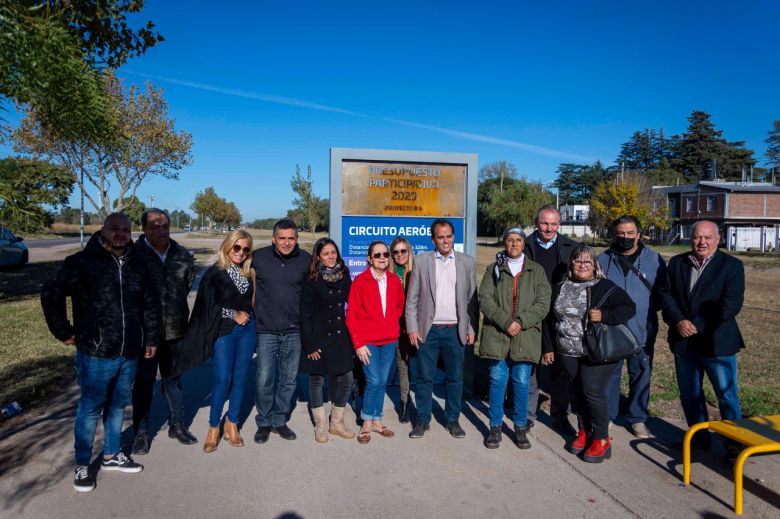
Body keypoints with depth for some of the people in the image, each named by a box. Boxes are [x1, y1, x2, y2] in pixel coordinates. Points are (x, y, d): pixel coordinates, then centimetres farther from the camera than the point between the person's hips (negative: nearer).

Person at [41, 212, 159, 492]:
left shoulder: (137, 264, 6)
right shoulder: (82, 262, -10)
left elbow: (151, 304, 13)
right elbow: (50, 293, -7)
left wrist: (151, 338, 12)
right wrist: (63, 331, -5)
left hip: (129, 353, 5)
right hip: (96, 353, -5)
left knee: (118, 405, 17)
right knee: (90, 408, 6)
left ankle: (111, 455, 34)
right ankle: (82, 465, 22)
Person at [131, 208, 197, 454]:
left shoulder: (182, 255, 0)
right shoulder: (135, 255, -13)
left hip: (175, 330, 4)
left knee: (174, 378, 16)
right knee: (144, 381, 9)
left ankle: (177, 425, 31)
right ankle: (141, 432, 24)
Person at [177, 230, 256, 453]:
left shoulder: (248, 273, 7)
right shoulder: (214, 273, -6)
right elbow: (208, 305, -9)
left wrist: (247, 314, 0)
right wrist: (234, 315, -9)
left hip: (247, 330, 4)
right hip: (223, 332, -4)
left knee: (240, 378, 9)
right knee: (222, 379, -5)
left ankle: (232, 423, 24)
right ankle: (214, 427, 13)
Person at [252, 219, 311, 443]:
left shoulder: (306, 260, -1)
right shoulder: (258, 257, -4)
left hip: (294, 331, 2)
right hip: (266, 330, -1)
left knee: (288, 380, 11)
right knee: (264, 380, 2)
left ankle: (280, 420, 29)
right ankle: (264, 422, 23)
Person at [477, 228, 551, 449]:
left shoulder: (536, 270, 8)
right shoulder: (494, 269, 8)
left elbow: (543, 304, 0)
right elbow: (485, 299, -2)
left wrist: (521, 322, -12)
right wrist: (505, 322, -13)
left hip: (525, 336, 0)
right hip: (497, 334, 0)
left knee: (522, 382, 4)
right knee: (497, 380, 3)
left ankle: (520, 427, 21)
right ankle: (495, 427, 17)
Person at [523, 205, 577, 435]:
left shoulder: (570, 248, 4)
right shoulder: (525, 247, 0)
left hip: (558, 318, 1)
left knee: (559, 367, 10)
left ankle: (560, 417, 24)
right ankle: (528, 414, 24)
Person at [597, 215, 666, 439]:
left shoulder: (654, 259, 0)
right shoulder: (603, 259, 1)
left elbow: (663, 292, 6)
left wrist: (648, 310, -6)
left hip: (642, 331, 0)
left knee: (641, 375, 11)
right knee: (608, 375, 10)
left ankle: (637, 418, 27)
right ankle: (606, 415, 26)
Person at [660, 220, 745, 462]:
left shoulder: (731, 265, -4)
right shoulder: (676, 263, 8)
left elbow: (731, 304, -13)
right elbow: (666, 294, 3)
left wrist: (697, 326, -17)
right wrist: (678, 321, -14)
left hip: (717, 342, -4)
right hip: (683, 341, 4)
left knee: (727, 396, 3)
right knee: (689, 394, 15)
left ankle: (733, 444, 19)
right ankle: (699, 437, 31)